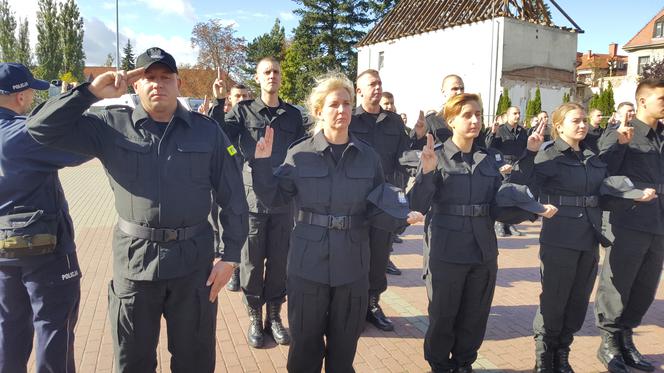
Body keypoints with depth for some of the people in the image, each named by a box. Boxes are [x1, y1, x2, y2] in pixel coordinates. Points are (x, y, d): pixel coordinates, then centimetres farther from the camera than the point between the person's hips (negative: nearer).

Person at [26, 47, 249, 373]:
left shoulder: (207, 131, 0)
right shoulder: (112, 126, 1)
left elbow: (233, 199, 2)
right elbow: (42, 128, -5)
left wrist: (230, 256, -2)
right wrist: (92, 91, -12)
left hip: (194, 261, 0)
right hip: (134, 261, 1)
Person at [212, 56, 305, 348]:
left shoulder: (293, 115, 9)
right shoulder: (243, 111, 2)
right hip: (252, 197, -2)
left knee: (279, 260, 9)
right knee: (252, 261, 7)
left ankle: (274, 316, 25)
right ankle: (255, 317, 22)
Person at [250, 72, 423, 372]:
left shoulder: (368, 156, 0)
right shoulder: (300, 154, -5)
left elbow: (376, 210, 0)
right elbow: (275, 197, -1)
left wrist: (402, 216, -18)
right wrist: (262, 162, -13)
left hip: (352, 262, 2)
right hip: (309, 261, -1)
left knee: (345, 341, 18)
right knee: (305, 340, 13)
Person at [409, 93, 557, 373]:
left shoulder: (490, 159, 7)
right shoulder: (437, 157, -8)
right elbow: (418, 205, -15)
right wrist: (427, 172, -30)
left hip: (484, 252, 4)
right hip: (447, 252, -4)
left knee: (475, 316, 15)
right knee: (442, 316, 9)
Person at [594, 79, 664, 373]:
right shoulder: (620, 133, -5)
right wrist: (620, 143, -23)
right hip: (629, 224, -6)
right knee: (617, 286, 3)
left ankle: (625, 340, 30)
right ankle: (609, 343, 19)